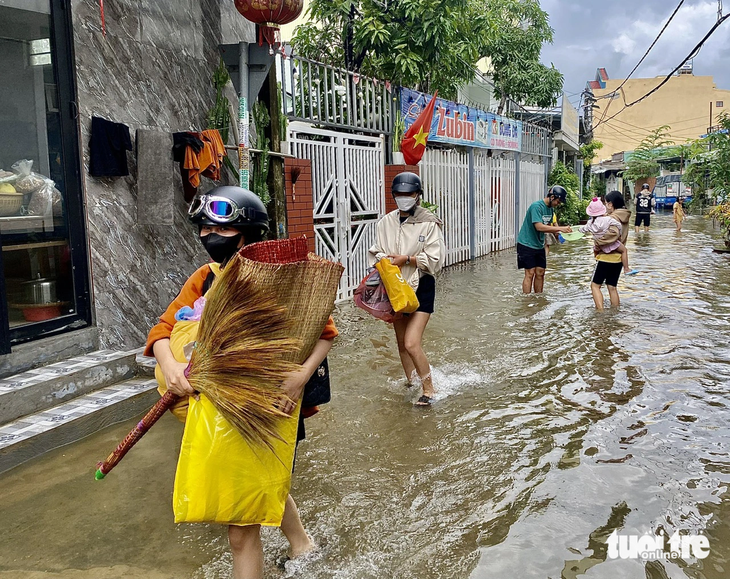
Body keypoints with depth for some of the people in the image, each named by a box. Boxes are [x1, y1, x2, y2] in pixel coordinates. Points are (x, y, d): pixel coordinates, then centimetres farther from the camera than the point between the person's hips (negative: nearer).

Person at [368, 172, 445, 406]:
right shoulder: (386, 222, 1)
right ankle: (412, 382, 37)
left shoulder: (429, 223, -12)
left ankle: (428, 389, 7)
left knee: (412, 343, -14)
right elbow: (375, 253, 7)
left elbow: (435, 260, -15)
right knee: (401, 342, 16)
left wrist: (406, 259, -18)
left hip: (421, 287, -5)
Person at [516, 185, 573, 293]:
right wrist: (560, 228, -30)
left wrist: (558, 232, -9)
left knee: (540, 273, 7)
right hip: (527, 244, -8)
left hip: (539, 245, 8)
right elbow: (539, 227, -29)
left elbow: (547, 227, 10)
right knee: (530, 273, -8)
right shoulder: (536, 206, -20)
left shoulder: (551, 208, 7)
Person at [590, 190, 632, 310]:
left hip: (606, 257, -8)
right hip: (618, 258, 9)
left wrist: (598, 244, -23)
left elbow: (613, 233, -33)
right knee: (612, 287, 16)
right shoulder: (623, 216, 11)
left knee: (595, 285, 0)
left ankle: (600, 311, -10)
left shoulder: (613, 217, -16)